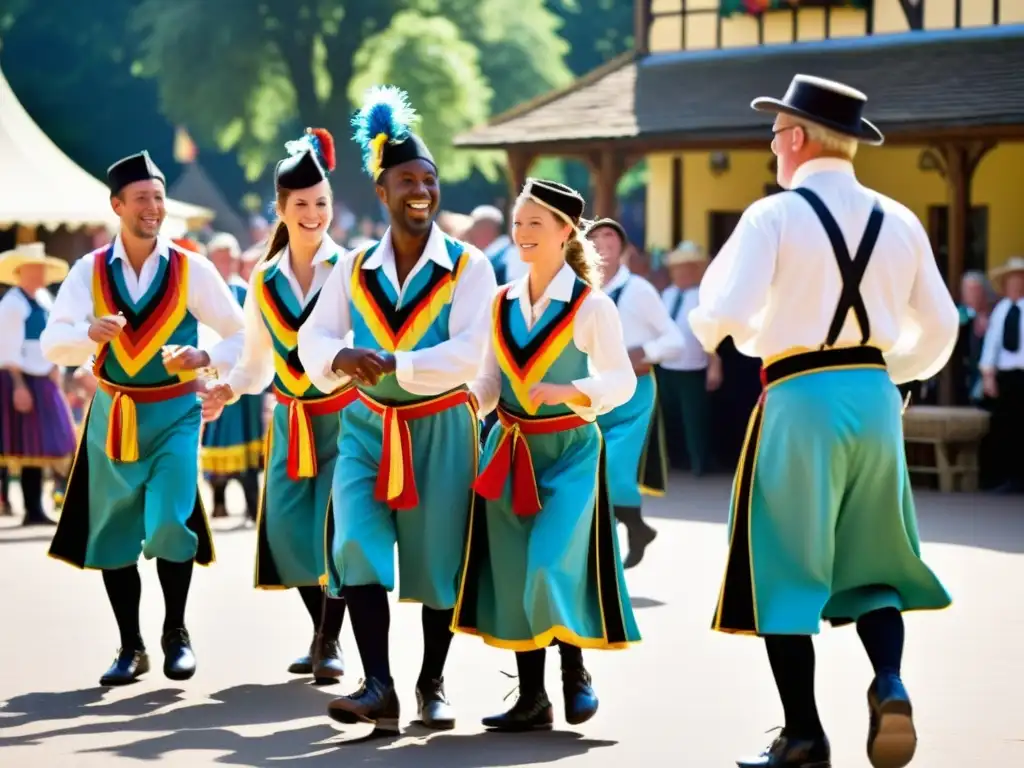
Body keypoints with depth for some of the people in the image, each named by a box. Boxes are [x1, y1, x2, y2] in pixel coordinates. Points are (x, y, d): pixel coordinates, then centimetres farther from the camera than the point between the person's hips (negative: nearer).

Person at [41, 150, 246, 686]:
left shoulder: (192, 269, -5)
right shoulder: (89, 271, -1)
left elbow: (241, 336, 1)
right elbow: (53, 344, -7)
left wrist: (206, 358, -19)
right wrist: (90, 332, -28)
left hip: (174, 413, -2)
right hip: (111, 415, 2)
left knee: (169, 524, -15)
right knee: (112, 533, 7)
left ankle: (176, 634, 7)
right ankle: (131, 648, 22)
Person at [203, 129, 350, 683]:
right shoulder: (264, 281, 8)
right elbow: (256, 359, 14)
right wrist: (229, 388, -2)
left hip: (346, 415, -5)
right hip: (292, 419, 5)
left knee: (335, 529, -12)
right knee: (289, 528, 3)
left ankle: (330, 642, 2)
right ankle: (321, 632, 22)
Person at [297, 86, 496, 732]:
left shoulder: (468, 267, -6)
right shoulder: (355, 269, 5)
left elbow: (467, 354, -17)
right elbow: (313, 340, -1)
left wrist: (392, 364, -28)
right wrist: (340, 357, -25)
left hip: (440, 430, -2)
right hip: (368, 427, 2)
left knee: (439, 561, 6)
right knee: (357, 549, -15)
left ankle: (433, 684, 25)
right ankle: (380, 688, -15)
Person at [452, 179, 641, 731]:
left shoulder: (590, 305, -7)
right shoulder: (503, 303, 9)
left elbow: (622, 380, -9)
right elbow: (490, 380, 11)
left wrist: (567, 392, -24)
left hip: (568, 449, -5)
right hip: (509, 450, 5)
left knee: (552, 567, -14)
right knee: (511, 573, 3)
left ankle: (575, 672, 10)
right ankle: (532, 697, 10)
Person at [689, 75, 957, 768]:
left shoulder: (775, 216, -8)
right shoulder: (898, 222, 8)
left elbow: (723, 313, -17)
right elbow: (938, 328, 11)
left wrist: (710, 328, 5)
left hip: (801, 399, -5)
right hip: (876, 397, 5)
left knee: (785, 565, 6)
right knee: (869, 561, 16)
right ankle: (890, 684, -9)